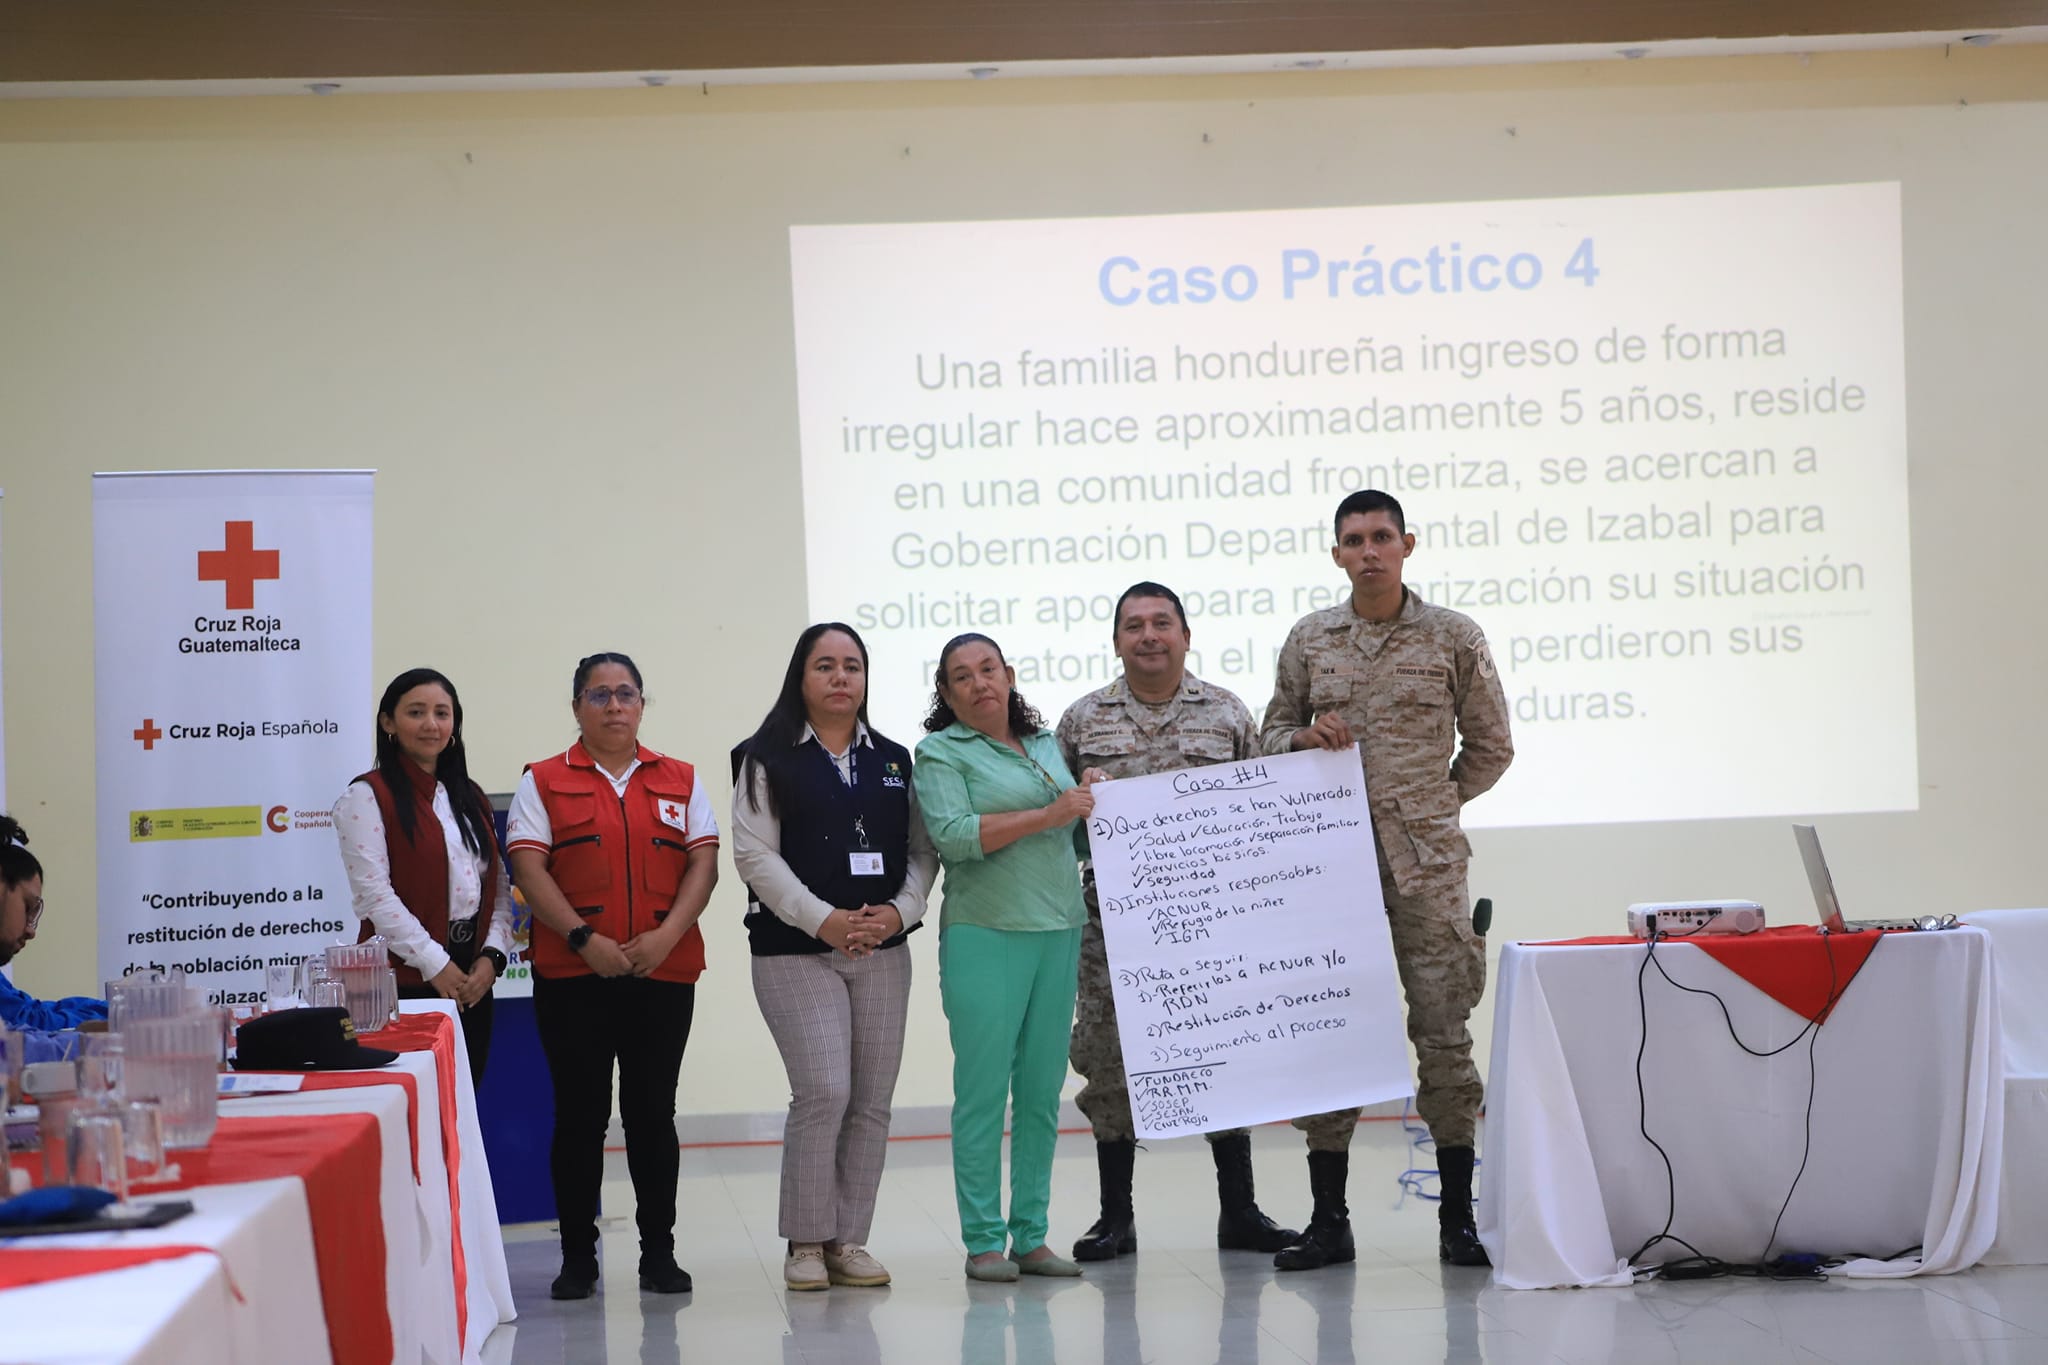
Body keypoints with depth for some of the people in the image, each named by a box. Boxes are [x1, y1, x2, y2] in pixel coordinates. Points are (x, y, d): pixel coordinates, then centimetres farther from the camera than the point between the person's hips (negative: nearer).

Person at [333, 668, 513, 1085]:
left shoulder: (472, 798, 17)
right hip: (406, 982, -6)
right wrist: (434, 963, -15)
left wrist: (491, 956, -2)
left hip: (472, 981, 6)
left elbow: (499, 888, 14)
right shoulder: (367, 797, -4)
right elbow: (373, 893, -13)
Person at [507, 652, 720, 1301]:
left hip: (664, 973, 2)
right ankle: (578, 1257, 9)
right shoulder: (545, 781, 6)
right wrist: (584, 939, -15)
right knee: (580, 1114, 1)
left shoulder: (680, 781, 13)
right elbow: (529, 868, -3)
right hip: (573, 977, -2)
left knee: (653, 1112, 4)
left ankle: (659, 1251, 13)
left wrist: (666, 936, -10)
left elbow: (704, 863, 5)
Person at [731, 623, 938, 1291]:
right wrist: (823, 919, -14)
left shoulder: (894, 761, 14)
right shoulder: (769, 760, 1)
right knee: (824, 1092, -14)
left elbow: (923, 848, 12)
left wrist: (901, 910, -7)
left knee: (873, 1099, 2)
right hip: (795, 953, -5)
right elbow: (754, 854, -6)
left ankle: (850, 1239, 11)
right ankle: (806, 1242, -2)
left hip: (883, 952, 5)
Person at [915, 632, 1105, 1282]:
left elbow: (1077, 838, 23)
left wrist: (1091, 806, 1)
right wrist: (1050, 814, -16)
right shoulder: (940, 753, 0)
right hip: (985, 935, -5)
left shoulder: (1048, 745, 17)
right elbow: (954, 836, -15)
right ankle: (982, 1242, 1)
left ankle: (1031, 1237, 13)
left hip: (1059, 932, 5)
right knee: (983, 1090, -4)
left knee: (1042, 1092, 7)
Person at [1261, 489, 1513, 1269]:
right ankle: (1328, 1220, 8)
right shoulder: (1309, 641, 9)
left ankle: (1458, 1219, 7)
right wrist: (1306, 738, -3)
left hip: (1425, 860, -2)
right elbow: (1272, 734, 18)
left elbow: (1490, 748, 11)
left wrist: (1426, 807, 7)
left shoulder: (1453, 638, 3)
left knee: (1443, 1030, -1)